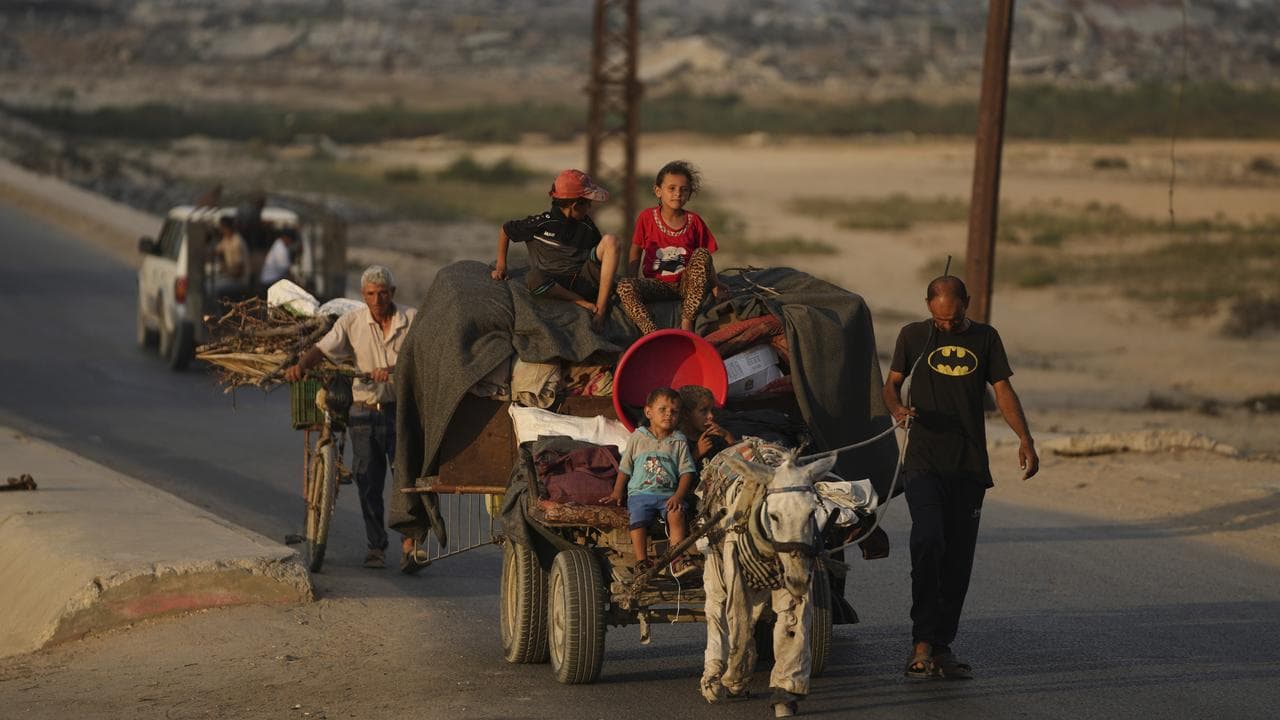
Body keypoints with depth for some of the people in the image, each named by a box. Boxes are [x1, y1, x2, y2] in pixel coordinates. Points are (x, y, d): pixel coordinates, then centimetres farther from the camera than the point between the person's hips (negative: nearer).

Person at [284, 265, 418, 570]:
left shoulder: (412, 319, -1)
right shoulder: (352, 322, 2)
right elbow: (323, 348, -6)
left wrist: (393, 370, -30)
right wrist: (301, 365, -26)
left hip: (402, 410, -2)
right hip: (365, 412, 2)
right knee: (368, 481, 4)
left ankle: (409, 542, -13)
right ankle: (376, 547, 14)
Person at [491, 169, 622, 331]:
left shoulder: (586, 225, 10)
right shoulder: (542, 223, -2)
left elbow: (600, 250, 25)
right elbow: (505, 231, 9)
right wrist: (501, 264, 8)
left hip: (584, 280, 4)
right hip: (554, 285, -4)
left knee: (610, 240, -15)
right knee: (533, 279, -38)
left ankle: (600, 311, -24)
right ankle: (587, 305, -28)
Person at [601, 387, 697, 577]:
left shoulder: (679, 441, 11)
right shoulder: (638, 438, 12)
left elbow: (686, 472, 5)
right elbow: (625, 468, 17)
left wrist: (679, 496, -10)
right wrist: (617, 493, 10)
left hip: (668, 493, 0)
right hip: (640, 492, 0)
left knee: (676, 514, -30)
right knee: (638, 519, -28)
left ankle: (678, 560, -32)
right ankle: (641, 562, -26)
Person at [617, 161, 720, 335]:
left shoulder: (694, 222, 1)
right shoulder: (647, 218, 1)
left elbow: (706, 259, 5)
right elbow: (635, 253, 8)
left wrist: (715, 286, -8)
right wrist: (632, 283, -4)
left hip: (686, 285, 0)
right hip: (658, 284, 0)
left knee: (702, 254, -28)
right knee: (624, 286, -28)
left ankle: (687, 322, -32)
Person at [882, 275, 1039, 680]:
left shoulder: (985, 339, 10)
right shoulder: (914, 336, 7)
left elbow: (1003, 391, 5)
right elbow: (891, 384, 13)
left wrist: (1025, 439, -8)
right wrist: (897, 408, -10)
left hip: (969, 466, 2)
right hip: (924, 462, -2)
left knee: (958, 557, 3)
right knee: (928, 541, -20)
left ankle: (941, 646, 11)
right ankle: (922, 643, -18)